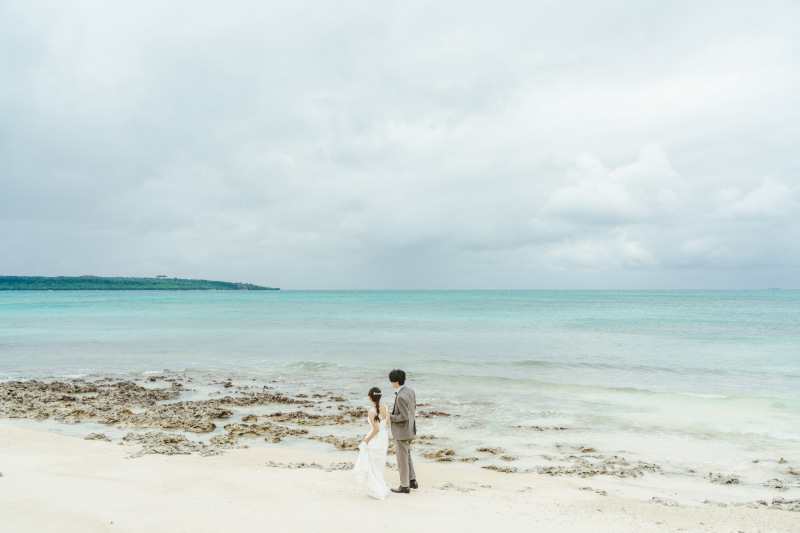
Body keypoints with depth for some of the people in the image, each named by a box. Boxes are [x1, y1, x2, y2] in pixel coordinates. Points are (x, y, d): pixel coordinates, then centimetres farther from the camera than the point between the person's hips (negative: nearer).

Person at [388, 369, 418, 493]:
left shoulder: (401, 397, -27)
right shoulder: (410, 391, 1)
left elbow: (404, 416, -27)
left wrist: (391, 418, -15)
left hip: (402, 431, -9)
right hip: (410, 429, 9)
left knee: (402, 458, 5)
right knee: (407, 455, 23)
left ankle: (405, 486, 18)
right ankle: (412, 481, 28)